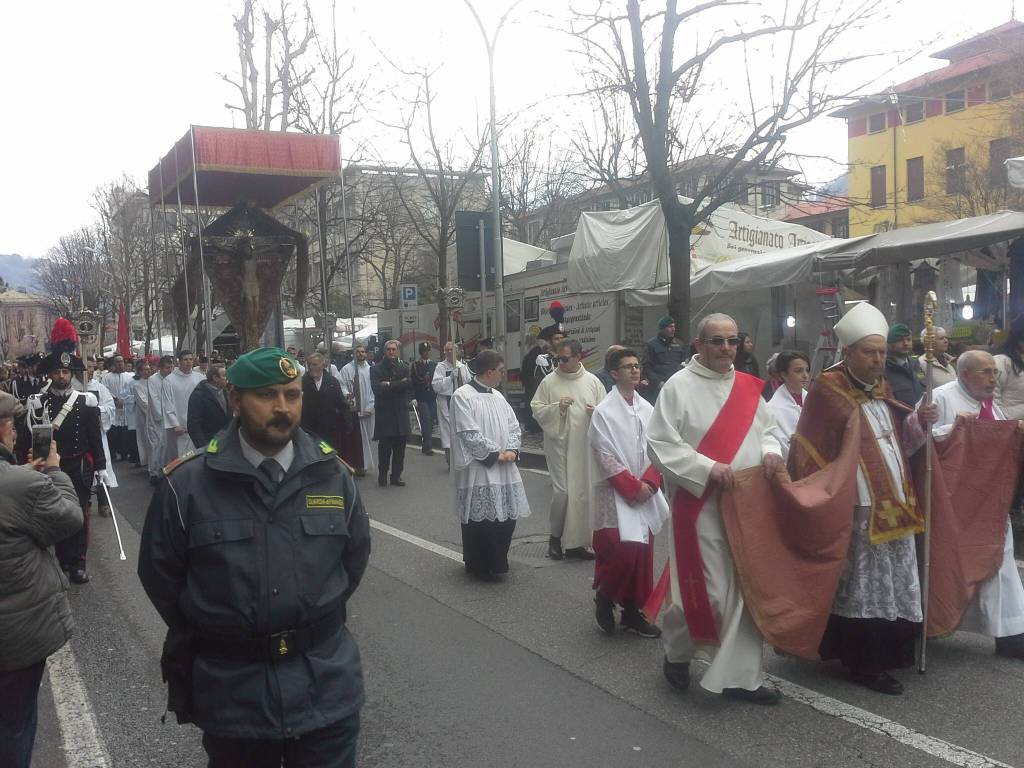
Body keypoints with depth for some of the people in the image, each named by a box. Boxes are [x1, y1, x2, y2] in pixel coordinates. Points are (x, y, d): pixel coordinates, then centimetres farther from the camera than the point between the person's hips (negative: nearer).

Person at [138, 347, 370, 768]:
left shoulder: (332, 473, -2)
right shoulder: (187, 482, -9)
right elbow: (159, 574, 2)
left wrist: (319, 620, 9)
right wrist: (211, 637, 7)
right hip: (231, 697, -1)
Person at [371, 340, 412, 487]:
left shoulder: (404, 368, 9)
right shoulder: (376, 369, 1)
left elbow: (409, 384, -8)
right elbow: (377, 388, -14)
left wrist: (389, 385, -12)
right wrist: (399, 385, -10)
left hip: (401, 414, 3)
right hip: (384, 413, -3)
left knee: (400, 447, 4)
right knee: (384, 447, -1)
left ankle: (396, 475, 14)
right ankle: (382, 475, 12)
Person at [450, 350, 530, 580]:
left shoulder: (498, 396, 15)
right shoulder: (463, 396, -9)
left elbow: (513, 426, 14)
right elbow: (469, 434, -15)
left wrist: (511, 450, -4)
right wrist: (496, 453, -13)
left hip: (504, 470, 7)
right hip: (478, 470, -7)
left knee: (507, 517, 8)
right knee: (480, 520, -2)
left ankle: (496, 563, 24)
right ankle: (480, 567, 12)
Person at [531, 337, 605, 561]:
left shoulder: (593, 381, 5)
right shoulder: (549, 381, 1)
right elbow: (536, 409, 1)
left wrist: (597, 412, -13)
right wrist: (557, 406, -14)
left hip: (585, 444, 2)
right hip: (559, 442, -2)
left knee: (582, 492, 5)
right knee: (561, 491, -6)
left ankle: (575, 542, 16)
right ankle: (555, 537, 15)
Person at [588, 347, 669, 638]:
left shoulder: (647, 409, 6)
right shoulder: (604, 412, -8)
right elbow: (607, 458, -11)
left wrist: (648, 483, -8)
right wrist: (633, 487, -14)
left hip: (645, 493, 5)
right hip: (616, 494, -5)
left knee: (642, 553, 7)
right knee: (622, 551, -12)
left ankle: (633, 611, 19)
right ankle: (603, 598, 13)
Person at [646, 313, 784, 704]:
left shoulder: (748, 386, 9)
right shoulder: (679, 386, -8)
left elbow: (766, 429, 19)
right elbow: (659, 444, -12)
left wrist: (770, 451, -4)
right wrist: (709, 469, -19)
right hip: (701, 506, -6)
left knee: (746, 591, 7)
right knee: (707, 592, -3)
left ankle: (741, 675, 17)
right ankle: (676, 651, 25)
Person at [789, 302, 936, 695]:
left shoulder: (882, 389, 12)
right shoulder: (827, 391, -10)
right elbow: (809, 452, -12)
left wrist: (917, 420, 1)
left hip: (892, 506, 7)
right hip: (857, 511, -7)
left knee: (892, 582, 13)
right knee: (863, 586, -1)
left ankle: (887, 652, 26)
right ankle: (864, 664, 9)